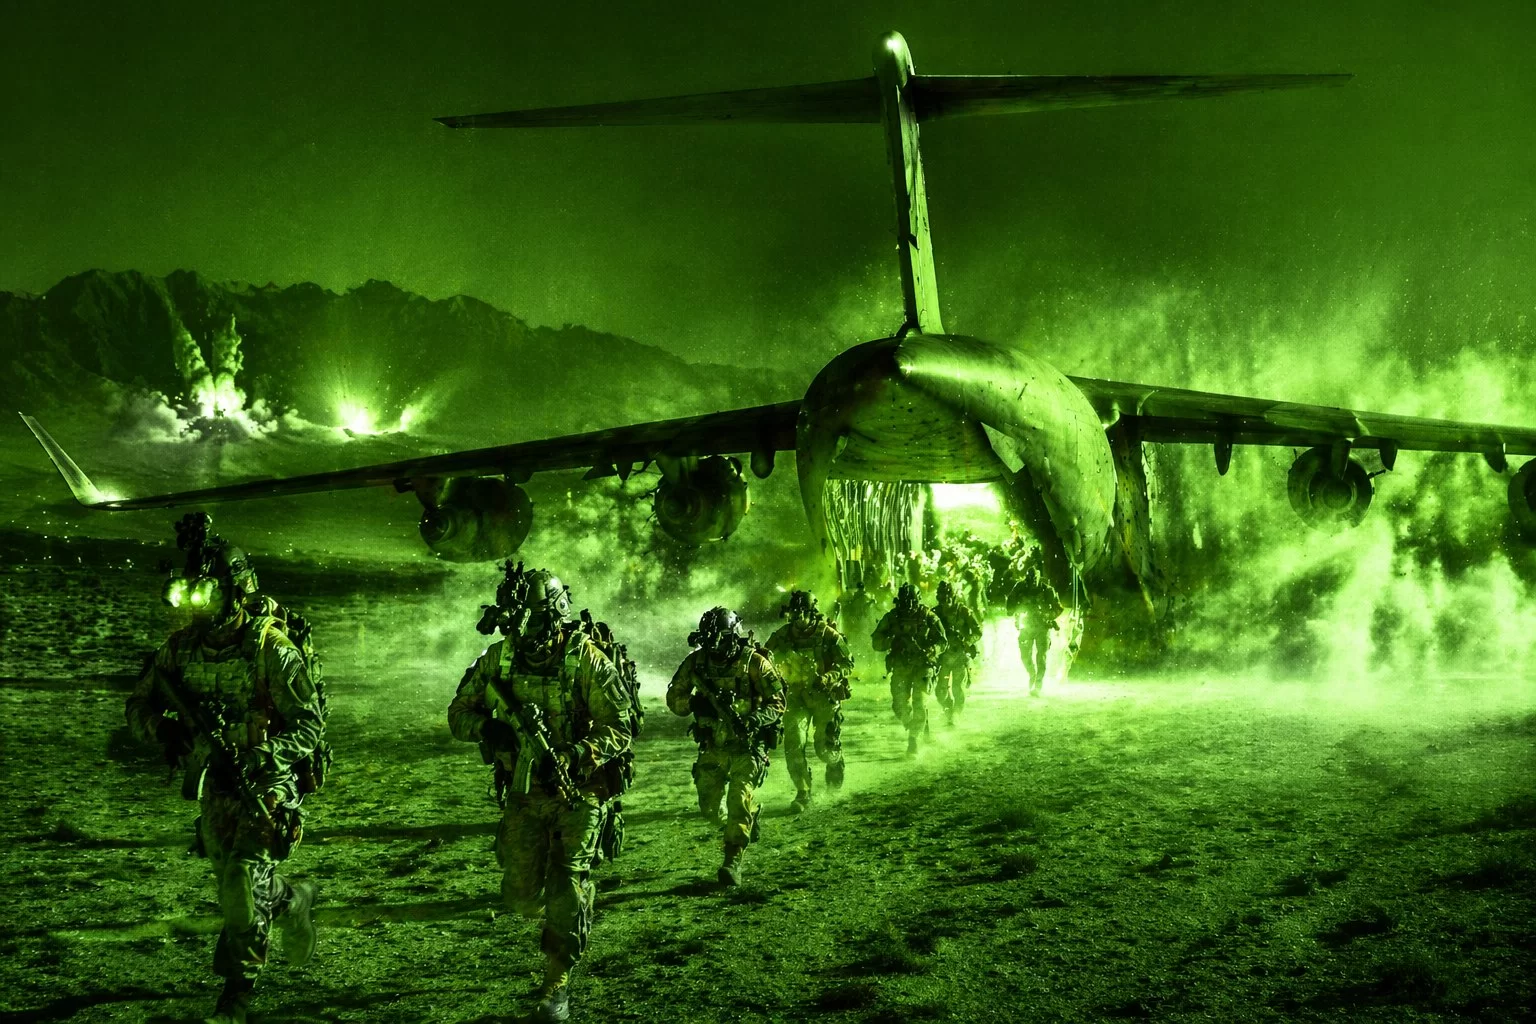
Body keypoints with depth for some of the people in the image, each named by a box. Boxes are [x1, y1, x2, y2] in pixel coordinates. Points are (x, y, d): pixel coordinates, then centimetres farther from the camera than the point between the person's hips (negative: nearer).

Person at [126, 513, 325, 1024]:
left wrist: (257, 759, -31)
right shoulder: (182, 647, -2)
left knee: (244, 878, -13)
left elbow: (309, 724, -17)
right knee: (232, 877, 15)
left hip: (267, 783, -6)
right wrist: (163, 727, -18)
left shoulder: (272, 650, -18)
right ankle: (294, 901, 45)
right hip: (213, 780, 6)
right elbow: (139, 706, 5)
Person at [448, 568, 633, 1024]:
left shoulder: (587, 660, -15)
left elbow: (618, 730, -15)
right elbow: (458, 714, 4)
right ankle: (563, 921, 40)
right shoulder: (498, 658, -3)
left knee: (567, 891, -6)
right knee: (521, 897, 5)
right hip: (523, 793, 4)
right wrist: (486, 727, -19)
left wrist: (570, 760, -29)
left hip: (578, 792, -4)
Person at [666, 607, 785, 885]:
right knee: (710, 808, 7)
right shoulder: (696, 662, -3)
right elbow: (673, 697, 5)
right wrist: (693, 703, -17)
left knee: (739, 802, -15)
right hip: (713, 747, 4)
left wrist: (755, 719, -29)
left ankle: (733, 862, -8)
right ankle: (748, 820, 37)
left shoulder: (753, 661, -14)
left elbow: (777, 703, -11)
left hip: (747, 745, -4)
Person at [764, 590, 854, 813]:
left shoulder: (828, 635, -14)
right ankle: (802, 794, 1)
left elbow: (847, 663, -10)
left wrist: (828, 678, -27)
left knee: (824, 747, 2)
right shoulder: (782, 636, -4)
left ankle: (835, 763, 40)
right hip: (796, 696, 2)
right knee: (793, 745, -11)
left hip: (825, 696, -2)